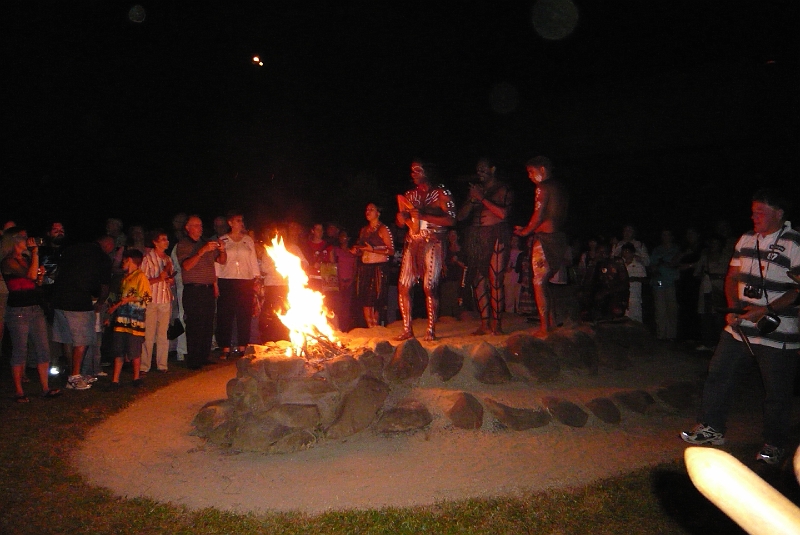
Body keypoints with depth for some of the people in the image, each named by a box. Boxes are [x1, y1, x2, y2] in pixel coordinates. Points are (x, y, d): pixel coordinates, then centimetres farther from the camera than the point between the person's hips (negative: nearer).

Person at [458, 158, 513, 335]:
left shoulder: (504, 190, 4)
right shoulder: (476, 189, 19)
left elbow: (503, 213, -13)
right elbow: (461, 216, 14)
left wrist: (482, 198, -9)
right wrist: (472, 200, -1)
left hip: (496, 237, -5)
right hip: (476, 238, 5)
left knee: (495, 280, -11)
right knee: (478, 279, 0)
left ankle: (497, 324, -6)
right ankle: (484, 323, 5)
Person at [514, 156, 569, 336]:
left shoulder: (543, 188, -9)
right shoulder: (560, 188, 17)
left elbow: (538, 217, -14)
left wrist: (524, 231, 3)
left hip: (545, 239, -9)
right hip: (559, 238, 9)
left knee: (539, 283, -4)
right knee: (544, 282, 17)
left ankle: (544, 328, -3)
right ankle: (552, 322, 19)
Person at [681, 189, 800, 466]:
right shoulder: (747, 239, 8)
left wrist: (766, 310, -23)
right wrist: (734, 308, -1)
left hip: (777, 333, -6)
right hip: (740, 327, 6)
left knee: (777, 391, 6)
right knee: (719, 374, 10)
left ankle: (775, 444, 25)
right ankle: (711, 427, 24)